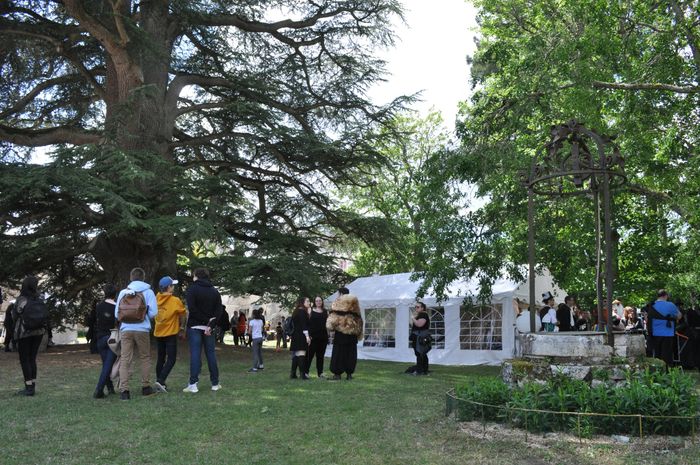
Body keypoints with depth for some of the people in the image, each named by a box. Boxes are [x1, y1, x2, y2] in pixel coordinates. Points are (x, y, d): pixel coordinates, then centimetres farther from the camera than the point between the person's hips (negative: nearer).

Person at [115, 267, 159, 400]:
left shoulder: (123, 292, 6)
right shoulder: (148, 292, 0)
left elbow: (117, 314, 8)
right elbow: (153, 313, -5)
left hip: (126, 329, 1)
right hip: (142, 329, -1)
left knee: (125, 359, 1)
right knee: (145, 358, 13)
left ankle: (124, 390, -7)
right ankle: (146, 387, 18)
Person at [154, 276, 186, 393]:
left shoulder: (157, 298, -1)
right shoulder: (175, 301, -13)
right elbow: (183, 314, -5)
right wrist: (182, 327, 11)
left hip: (158, 333, 5)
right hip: (170, 334, -5)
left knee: (160, 358, 15)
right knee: (171, 359, 0)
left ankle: (159, 382, 18)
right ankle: (161, 381, -14)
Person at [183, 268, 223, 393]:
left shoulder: (192, 289, -3)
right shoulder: (214, 291, 10)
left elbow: (192, 308, -15)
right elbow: (219, 310, -1)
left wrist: (206, 320, -10)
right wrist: (210, 325, -9)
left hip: (195, 326, -3)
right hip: (209, 327, 4)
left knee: (195, 354, -4)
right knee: (211, 354, 8)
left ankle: (193, 384, -7)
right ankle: (215, 383, 11)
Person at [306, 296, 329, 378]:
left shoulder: (326, 312, 12)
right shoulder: (311, 311, 2)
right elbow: (307, 323, -1)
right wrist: (308, 335, -9)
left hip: (323, 336, 4)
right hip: (313, 336, -3)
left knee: (320, 355, 9)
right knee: (310, 354, -6)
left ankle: (320, 372, 15)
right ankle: (306, 371, -1)